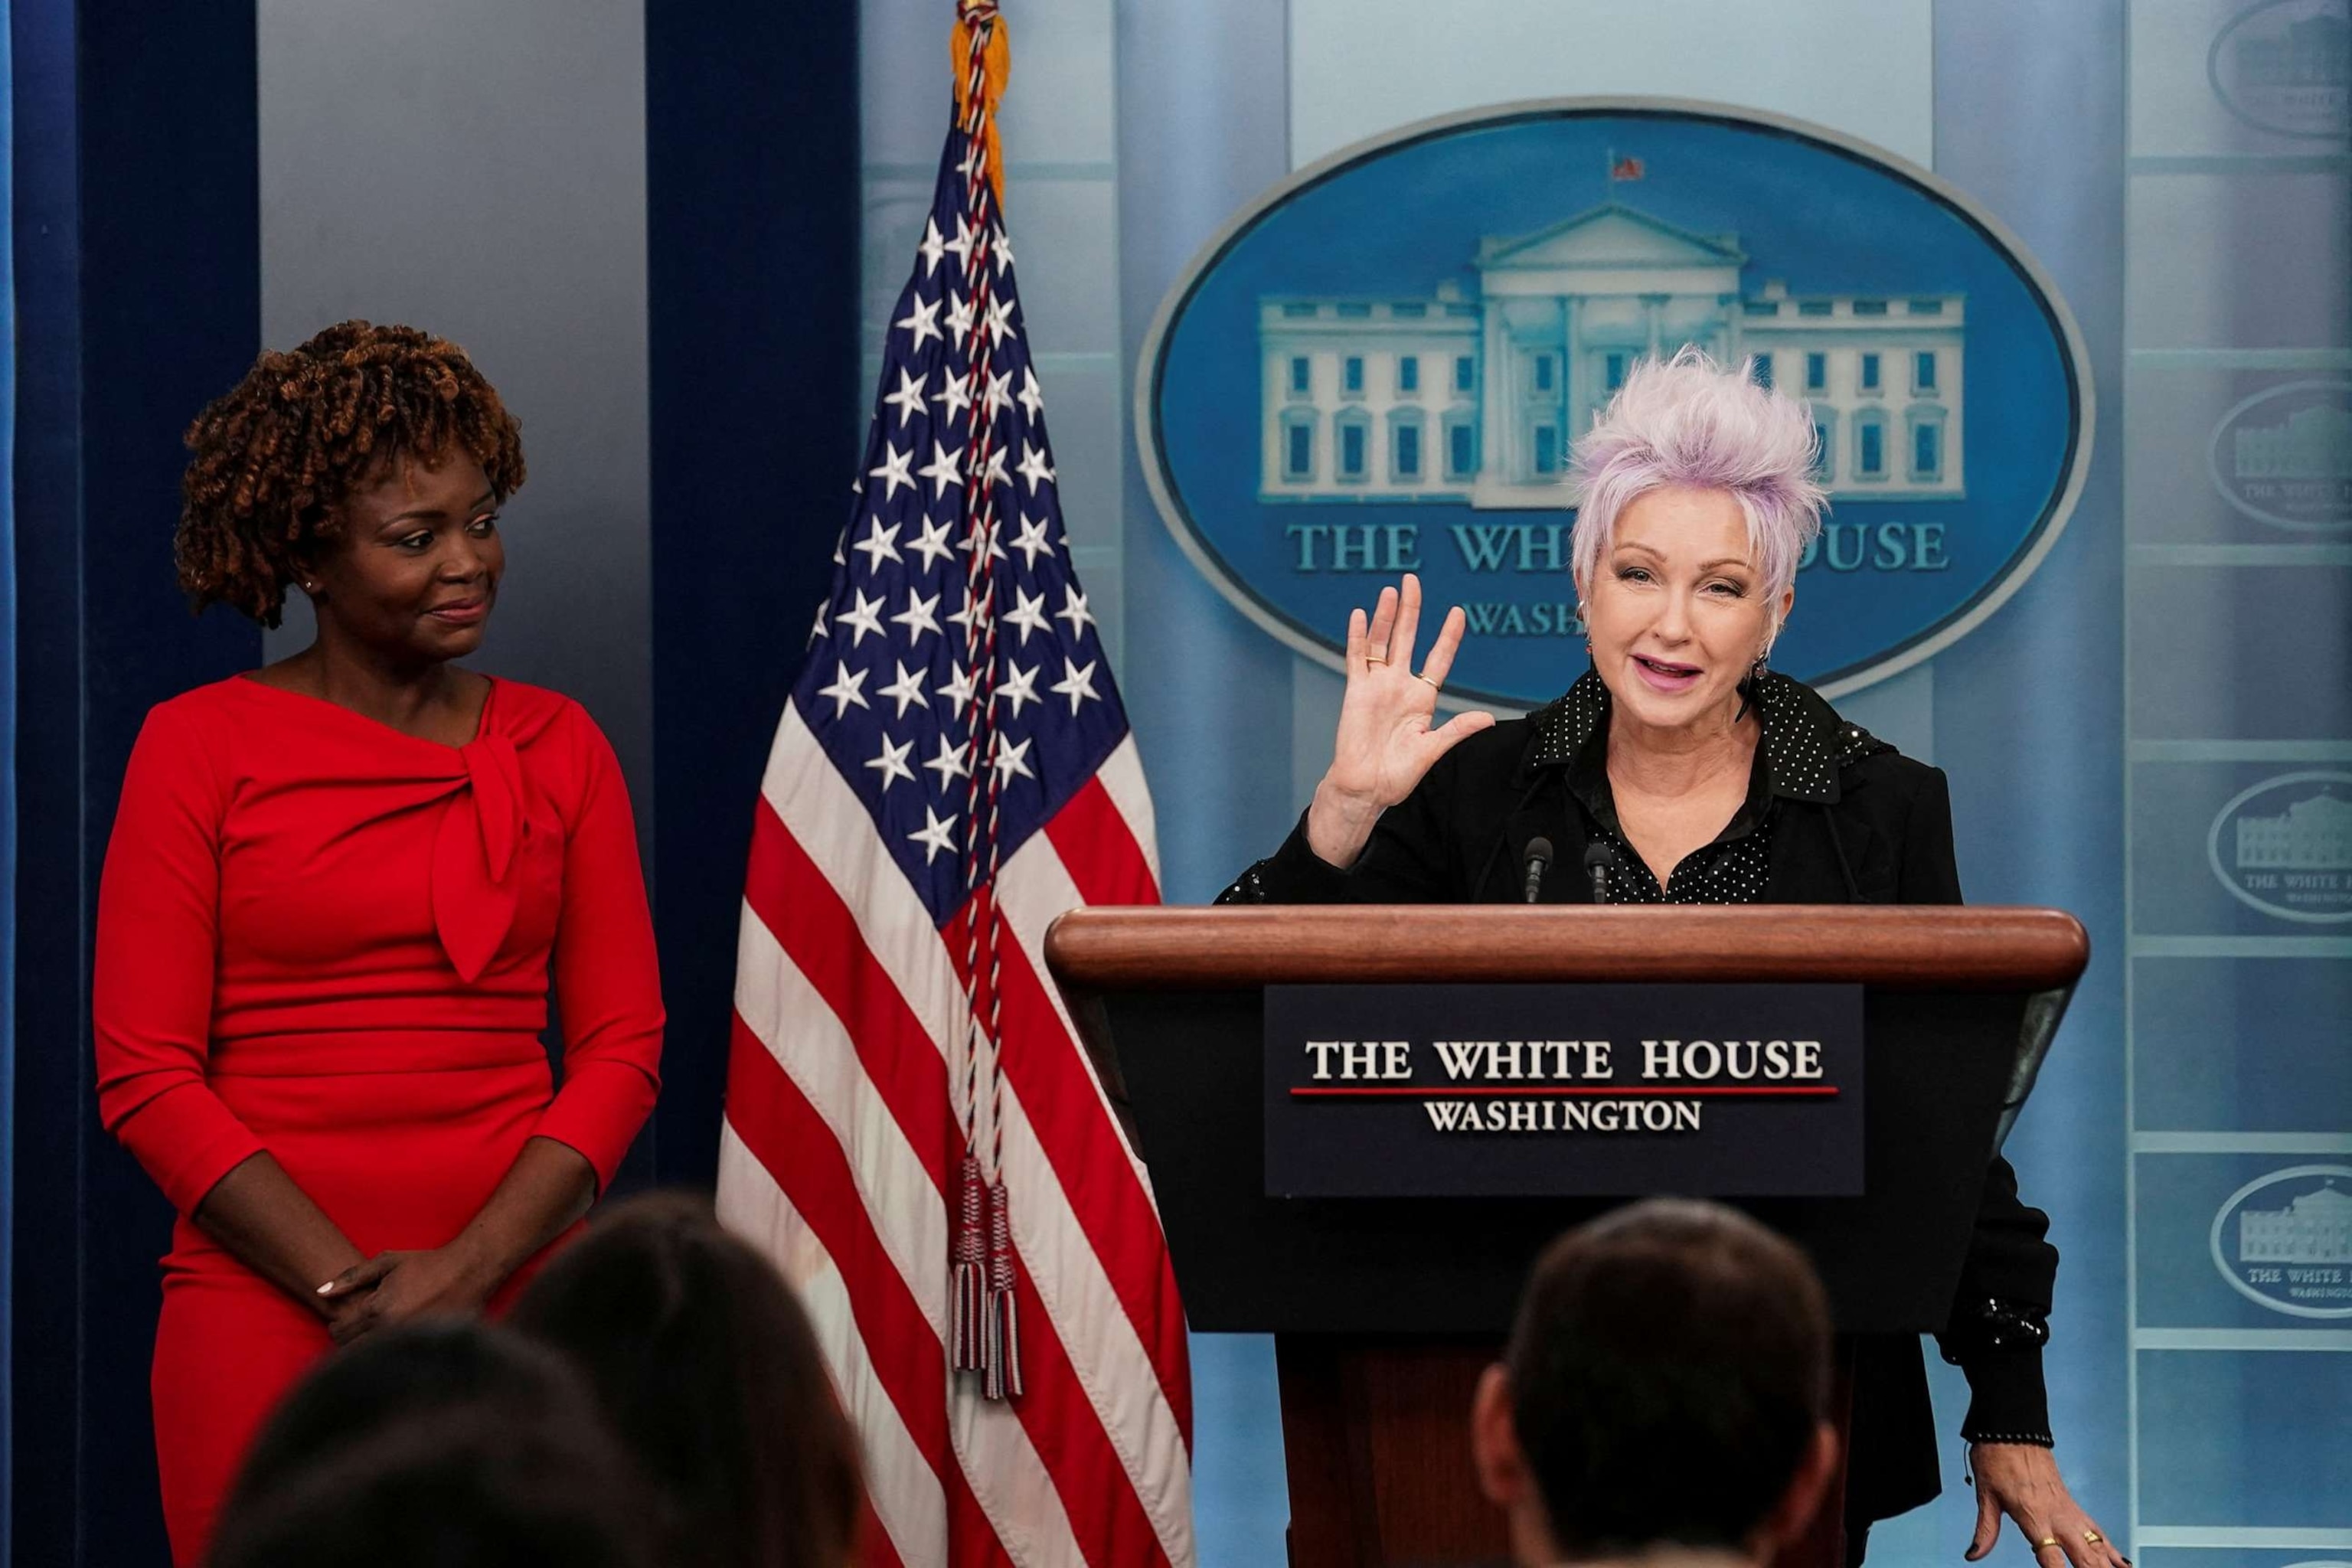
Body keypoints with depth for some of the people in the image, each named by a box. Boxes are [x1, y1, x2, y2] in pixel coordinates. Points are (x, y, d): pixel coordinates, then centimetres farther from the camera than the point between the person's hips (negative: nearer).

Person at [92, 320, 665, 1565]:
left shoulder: (558, 747, 9)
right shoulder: (200, 746, 1)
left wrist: (468, 1271, -9)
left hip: (514, 1302, 2)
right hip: (265, 1313, -2)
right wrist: (349, 1285, -11)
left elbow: (622, 1043, 5)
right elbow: (144, 1072, -3)